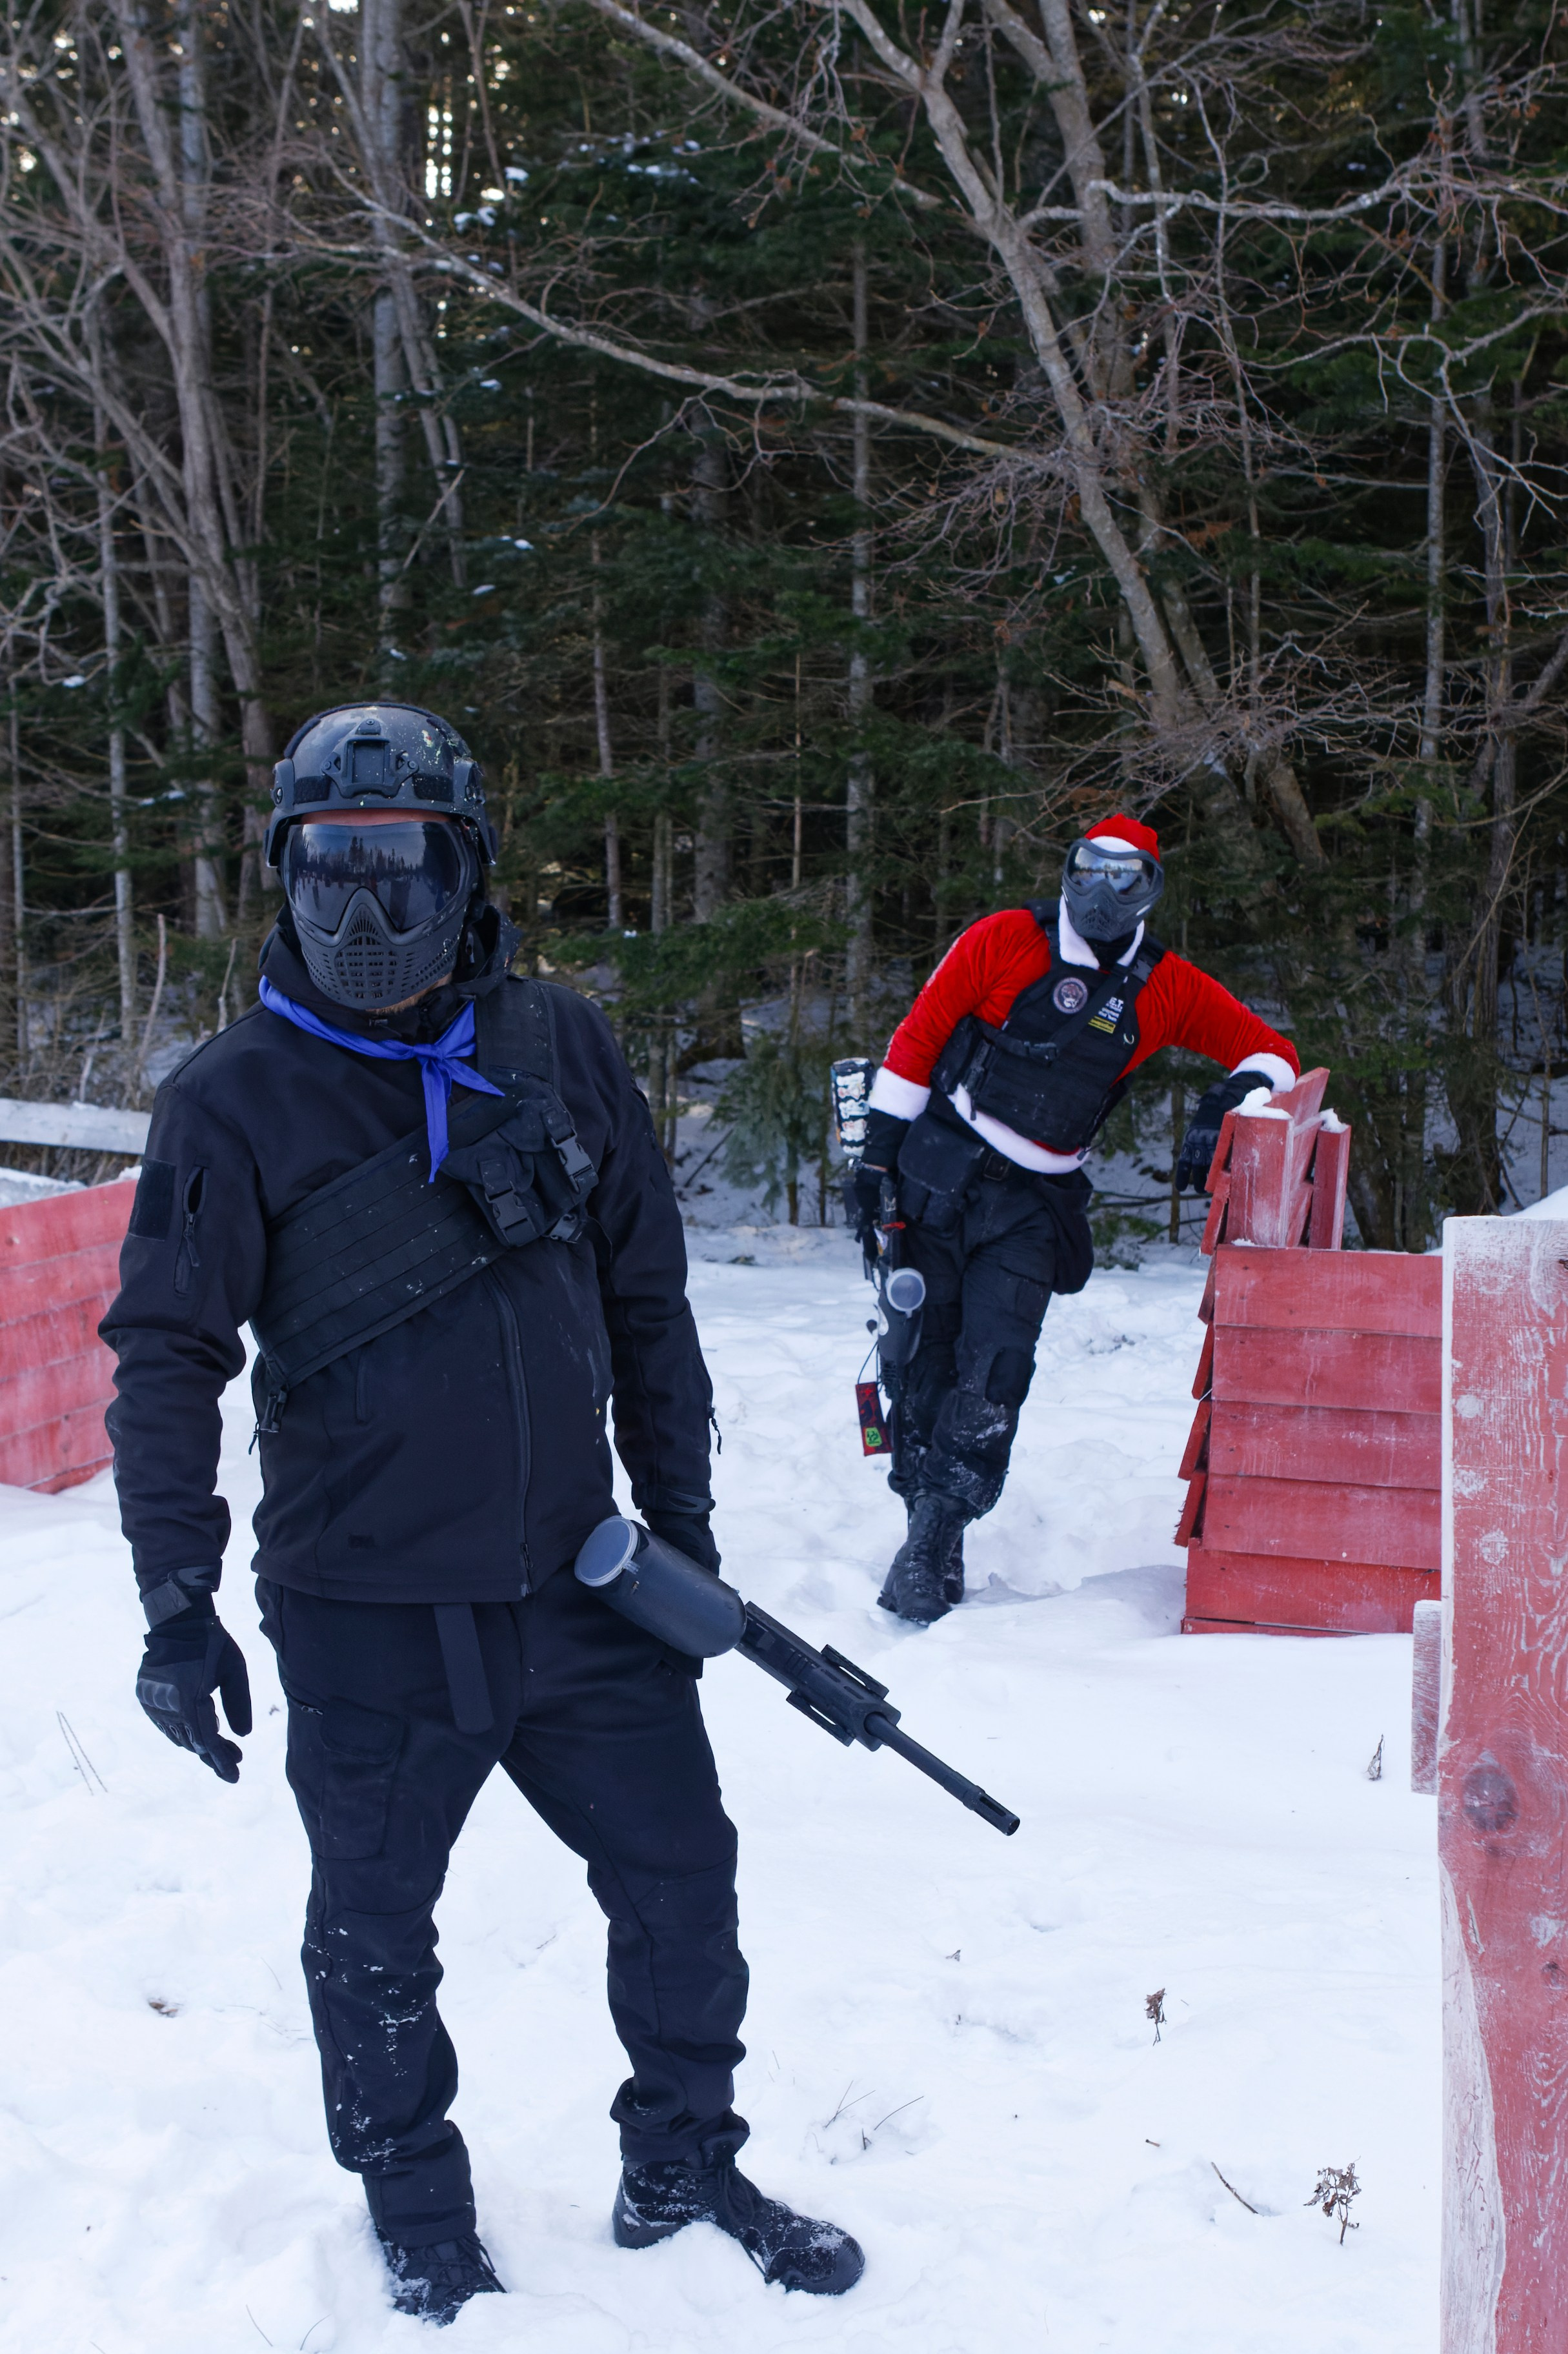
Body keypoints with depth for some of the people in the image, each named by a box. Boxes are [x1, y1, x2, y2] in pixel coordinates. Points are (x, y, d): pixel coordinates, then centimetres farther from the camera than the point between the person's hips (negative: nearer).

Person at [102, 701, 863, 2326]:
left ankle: (682, 2176, 34)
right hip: (368, 1623, -3)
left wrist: (679, 1519, 11)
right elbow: (167, 1359, -6)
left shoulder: (558, 1049, 0)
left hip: (577, 1587, 3)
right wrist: (178, 1606, -11)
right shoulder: (235, 1101, -8)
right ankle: (421, 2229, 35)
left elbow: (645, 1298, 8)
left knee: (684, 1882, 11)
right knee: (374, 1943, 11)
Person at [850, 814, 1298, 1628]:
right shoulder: (1004, 942, -3)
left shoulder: (1167, 989, 4)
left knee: (996, 1366, -12)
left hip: (1033, 1202, 1)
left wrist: (1224, 1109, -14)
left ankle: (936, 1538, -8)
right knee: (927, 1351, 1)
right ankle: (925, 1521, 12)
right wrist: (876, 1156, -3)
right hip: (940, 1171, -1)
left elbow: (1269, 1052, 8)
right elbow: (918, 1035, 0)